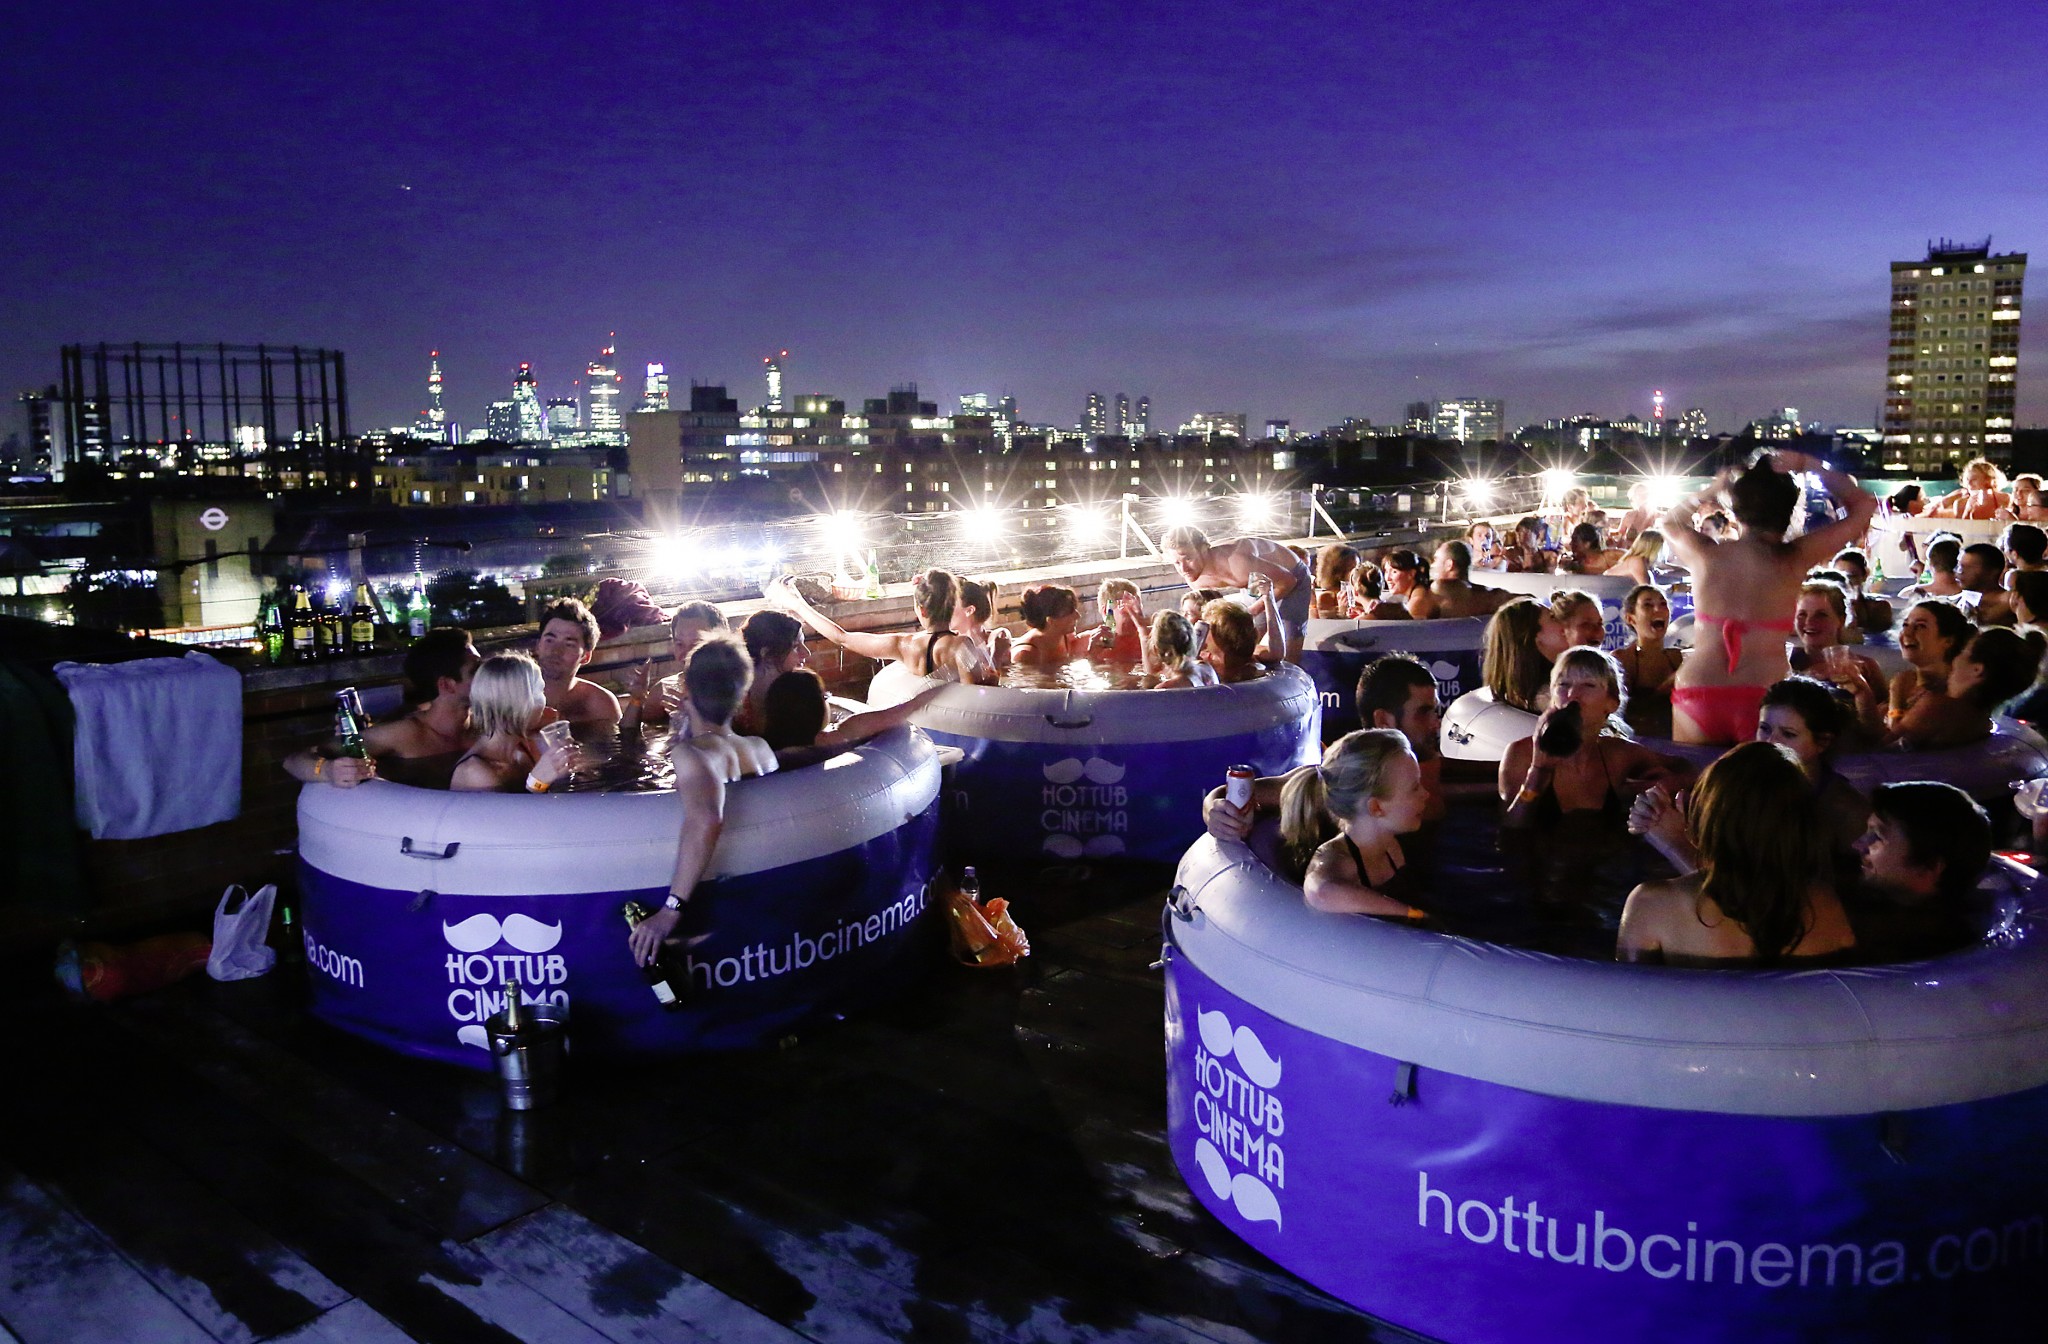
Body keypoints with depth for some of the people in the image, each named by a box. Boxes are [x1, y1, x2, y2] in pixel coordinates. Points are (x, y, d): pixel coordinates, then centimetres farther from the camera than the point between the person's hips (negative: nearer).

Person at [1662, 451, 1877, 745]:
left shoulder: (1705, 554, 0)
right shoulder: (1795, 559, -3)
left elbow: (1670, 522, 25)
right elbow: (1864, 506, 11)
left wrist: (1714, 490, 19)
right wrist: (1808, 465, 12)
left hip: (1698, 693, 1)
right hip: (1763, 696, -1)